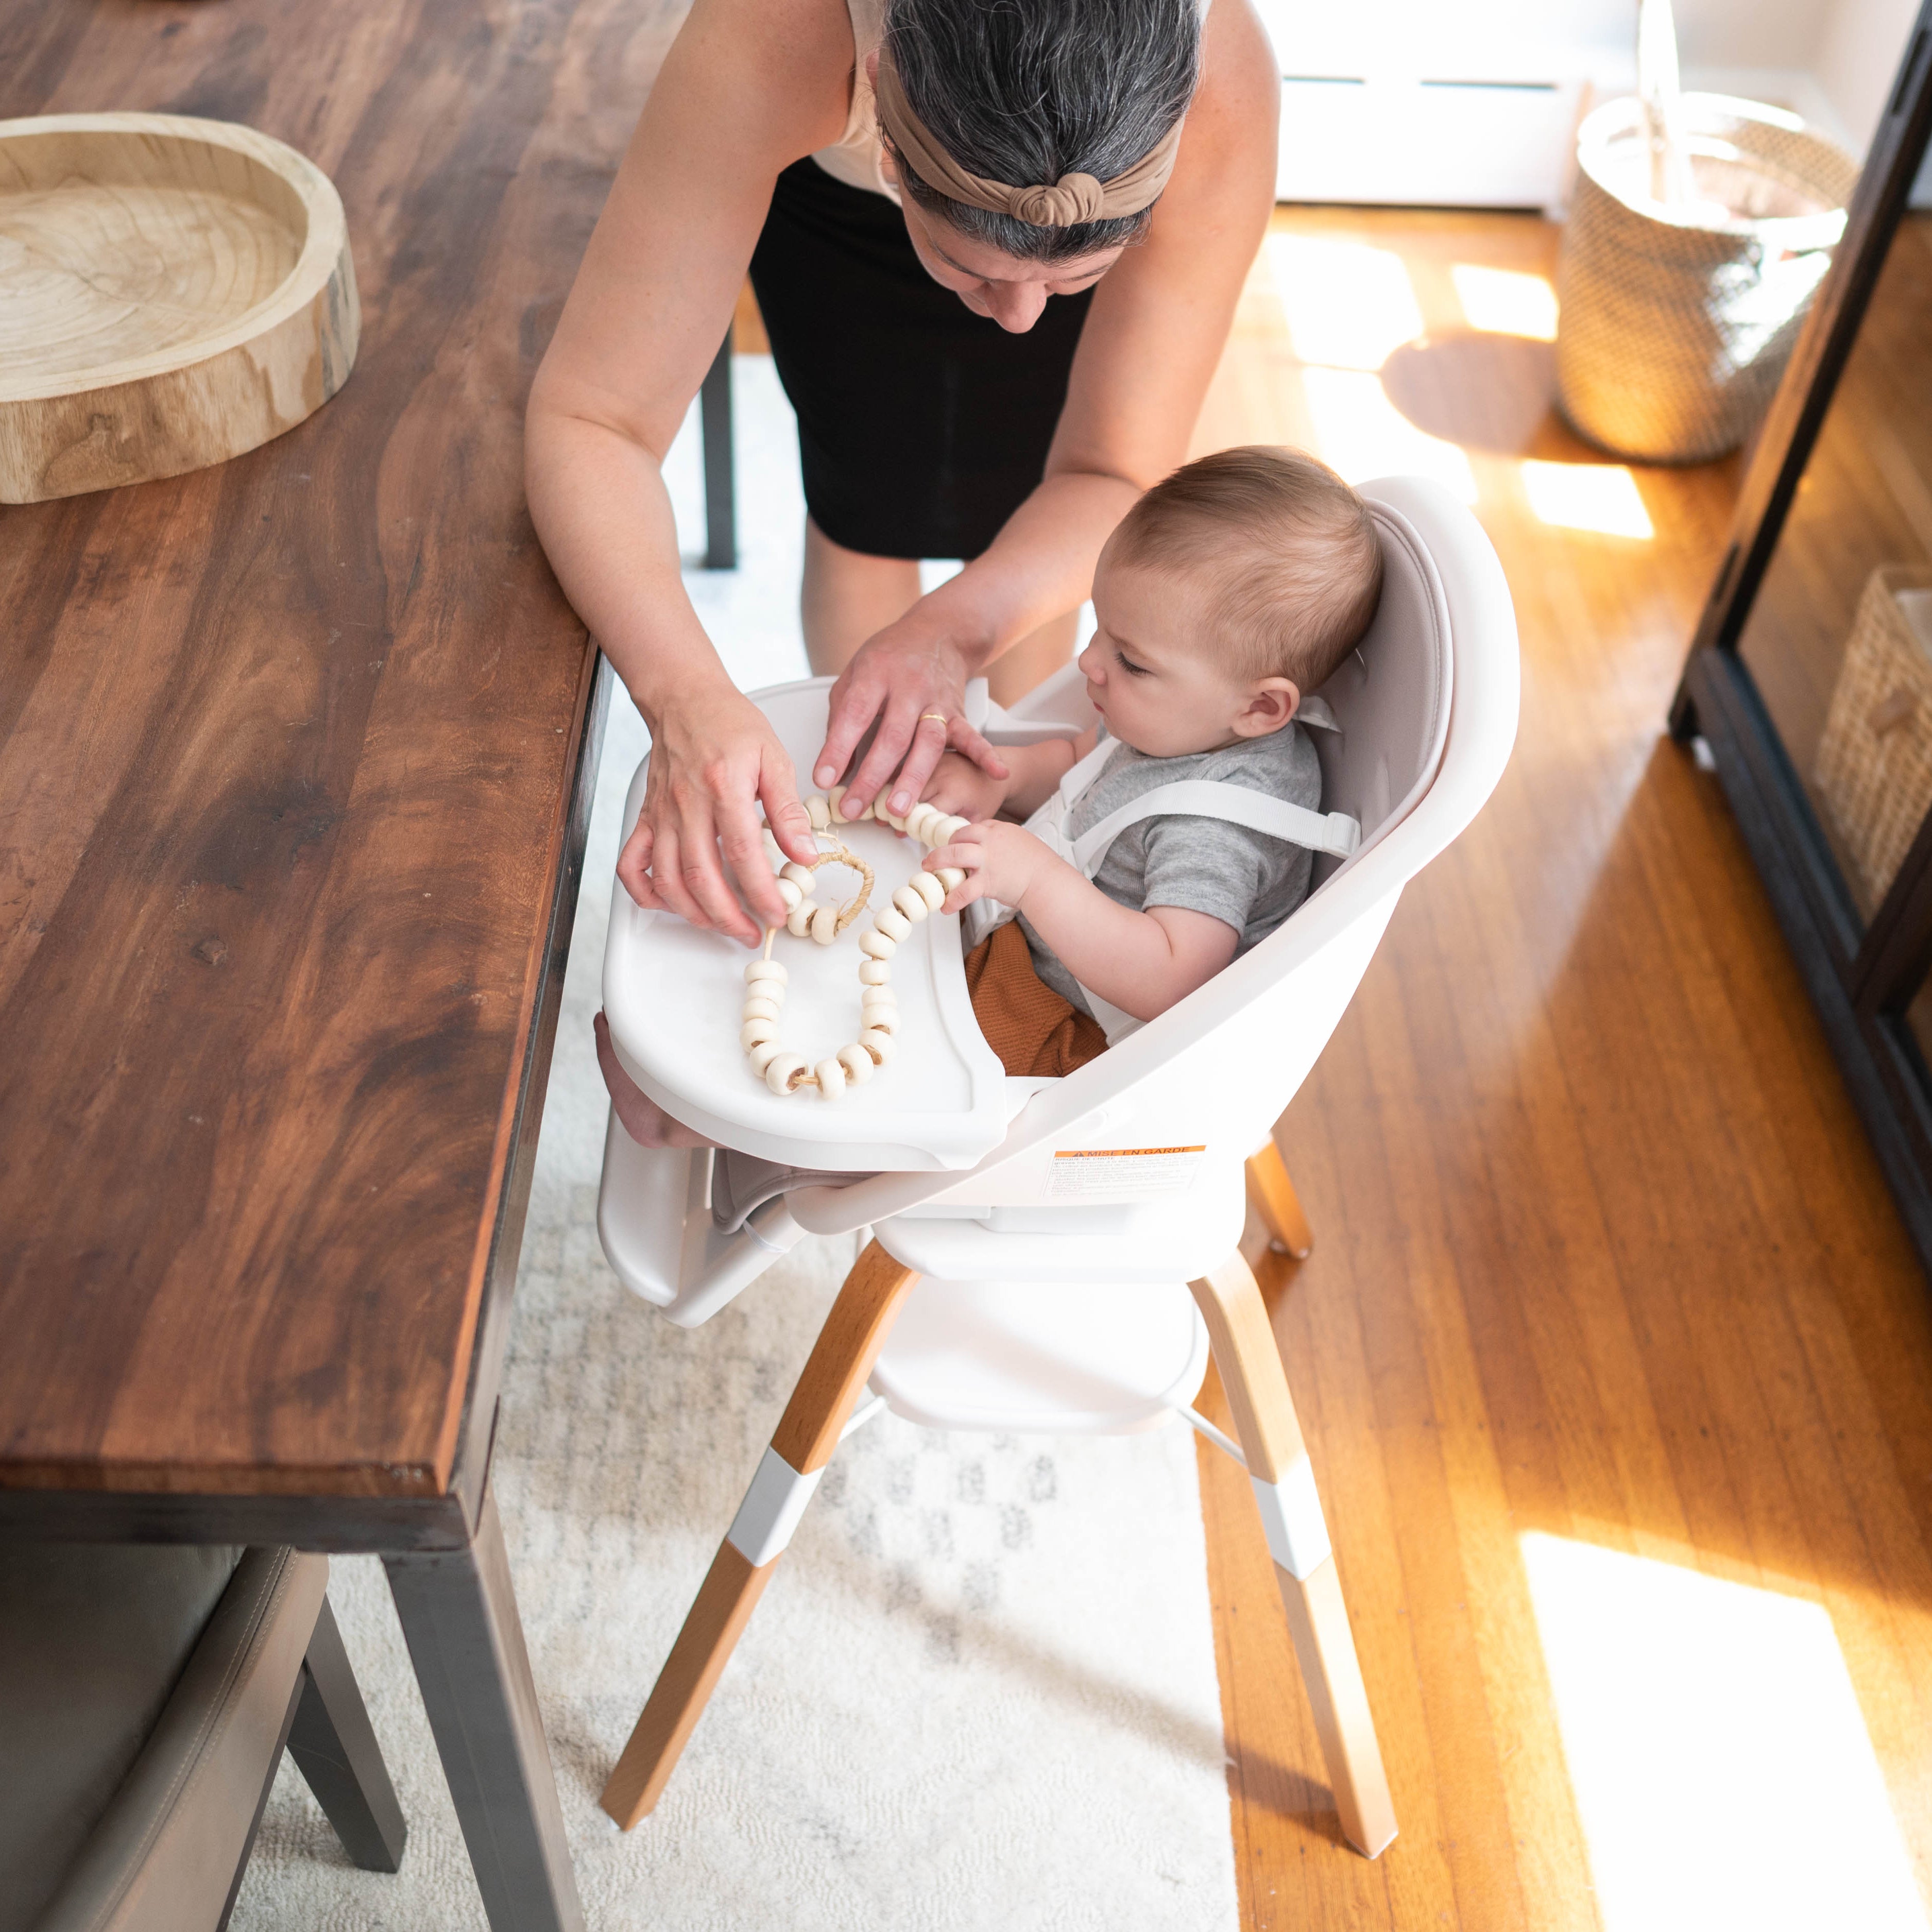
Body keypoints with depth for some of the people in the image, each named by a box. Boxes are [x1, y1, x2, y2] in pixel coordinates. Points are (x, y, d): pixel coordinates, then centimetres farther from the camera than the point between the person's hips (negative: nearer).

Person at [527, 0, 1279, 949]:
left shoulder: (1219, 91, -43)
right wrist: (683, 693, -59)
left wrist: (952, 629, -50)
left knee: (1013, 503, 6)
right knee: (865, 509, 6)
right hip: (832, 185, 0)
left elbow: (1114, 478, -32)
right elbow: (588, 419, -43)